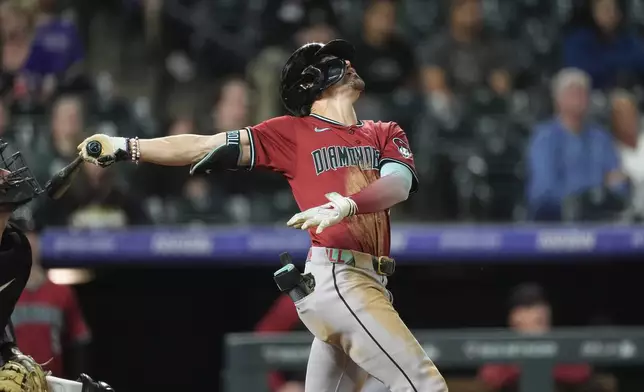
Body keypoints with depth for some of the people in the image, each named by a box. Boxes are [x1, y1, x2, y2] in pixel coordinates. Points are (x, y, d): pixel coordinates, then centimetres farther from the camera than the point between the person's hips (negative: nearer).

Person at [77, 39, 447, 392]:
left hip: (369, 283, 6)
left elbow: (399, 183, -2)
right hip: (337, 279, -6)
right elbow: (207, 146, 3)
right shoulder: (293, 133, 6)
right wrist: (125, 147, -6)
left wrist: (346, 205, -23)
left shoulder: (385, 134, 18)